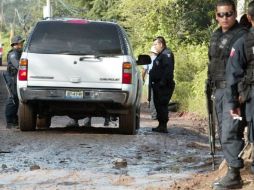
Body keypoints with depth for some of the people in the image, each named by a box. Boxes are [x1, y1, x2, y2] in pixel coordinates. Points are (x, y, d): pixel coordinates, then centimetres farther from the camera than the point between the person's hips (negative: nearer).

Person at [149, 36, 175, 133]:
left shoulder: (166, 54, -11)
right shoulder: (161, 55, 21)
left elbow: (168, 69, -23)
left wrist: (163, 82, -27)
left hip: (163, 86, -11)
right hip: (158, 85, 11)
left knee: (162, 105, -10)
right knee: (158, 104, 13)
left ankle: (163, 126, -10)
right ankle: (161, 125, 18)